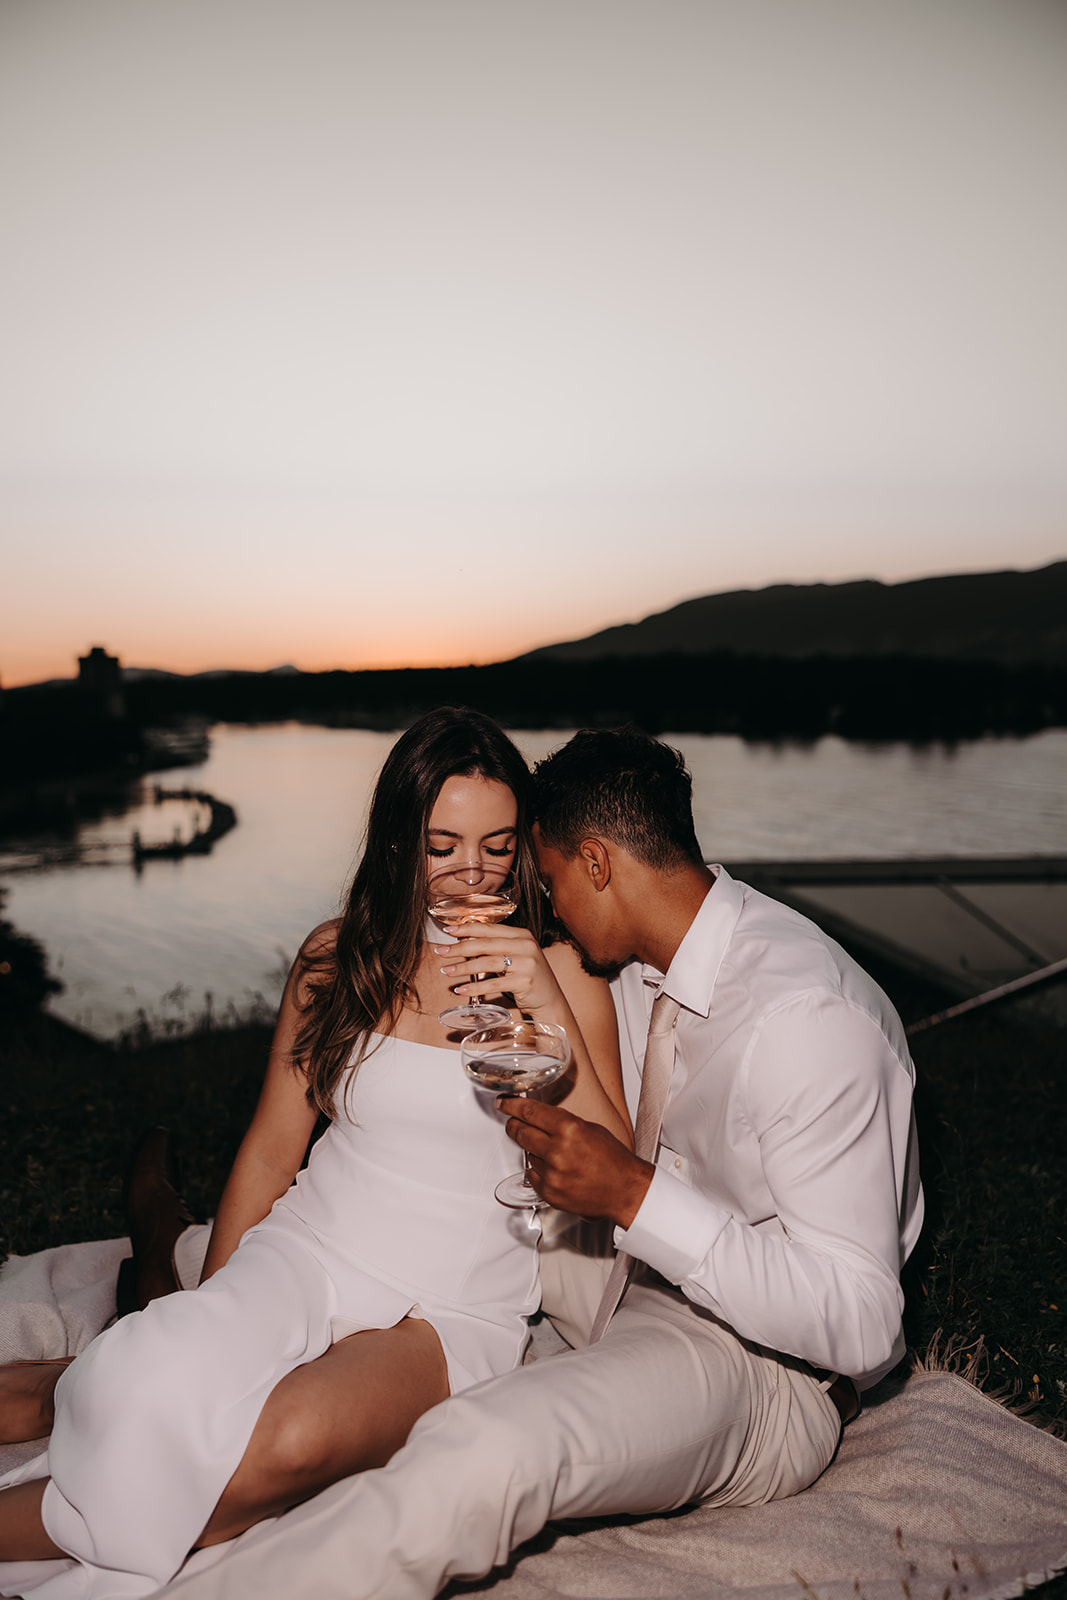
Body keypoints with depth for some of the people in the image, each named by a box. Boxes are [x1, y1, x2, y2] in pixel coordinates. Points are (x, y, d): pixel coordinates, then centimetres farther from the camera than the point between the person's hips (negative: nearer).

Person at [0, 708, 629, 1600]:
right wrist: (209, 1313, 5)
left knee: (294, 1441, -32)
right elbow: (270, 1152, 11)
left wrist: (552, 1010, -19)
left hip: (457, 1312, -1)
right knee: (160, 1386, -34)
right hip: (309, 1253, 2)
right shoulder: (338, 958, 6)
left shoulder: (559, 970, -1)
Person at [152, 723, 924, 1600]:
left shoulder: (808, 1018, -29)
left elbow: (860, 1323, -28)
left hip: (766, 1367, -9)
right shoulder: (642, 964, -1)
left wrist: (634, 1195, -34)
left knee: (484, 1454, -36)